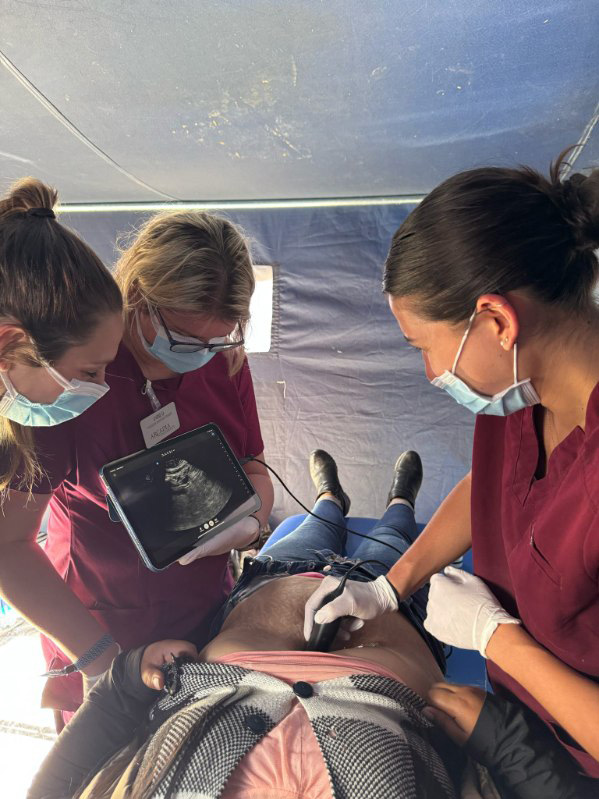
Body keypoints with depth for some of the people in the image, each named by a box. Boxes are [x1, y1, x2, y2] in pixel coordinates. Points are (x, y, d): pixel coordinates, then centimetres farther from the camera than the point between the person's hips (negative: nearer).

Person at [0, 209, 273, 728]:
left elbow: (254, 470, 5)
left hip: (209, 621, 5)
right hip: (98, 648, -4)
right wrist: (100, 657, -23)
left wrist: (250, 523, -17)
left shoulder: (225, 361, -7)